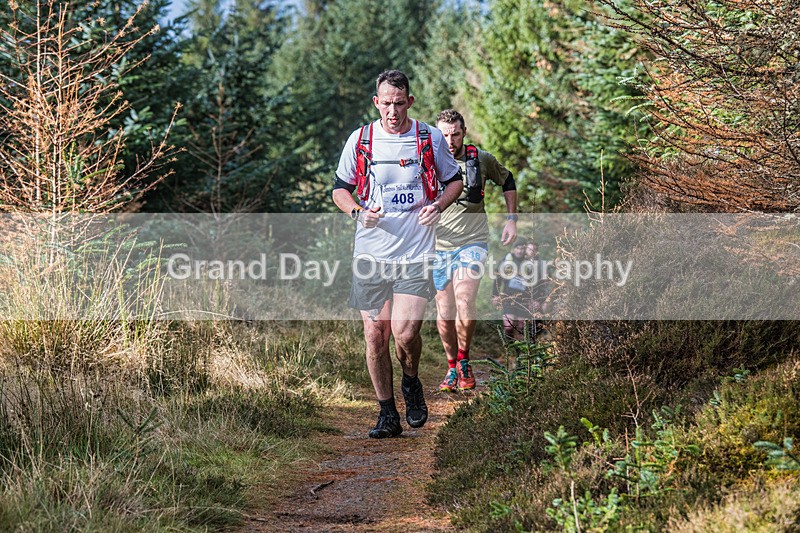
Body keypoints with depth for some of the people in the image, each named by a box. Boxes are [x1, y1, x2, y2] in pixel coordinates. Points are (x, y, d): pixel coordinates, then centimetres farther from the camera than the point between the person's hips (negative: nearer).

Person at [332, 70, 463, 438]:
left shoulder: (430, 139, 1)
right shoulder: (360, 140, 2)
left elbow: (454, 180, 15)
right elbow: (340, 189, 12)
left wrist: (438, 206, -5)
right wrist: (358, 212, -9)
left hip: (415, 255, -2)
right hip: (371, 254, 2)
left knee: (405, 332, -14)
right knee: (375, 336, 3)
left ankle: (411, 384, 18)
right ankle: (387, 415, 17)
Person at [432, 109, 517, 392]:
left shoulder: (481, 159, 0)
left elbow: (507, 182, 19)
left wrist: (512, 219, 11)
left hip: (473, 242, -2)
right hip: (439, 245, 2)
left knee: (464, 299, -22)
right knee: (444, 313, 2)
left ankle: (464, 361, -2)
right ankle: (452, 367, 23)